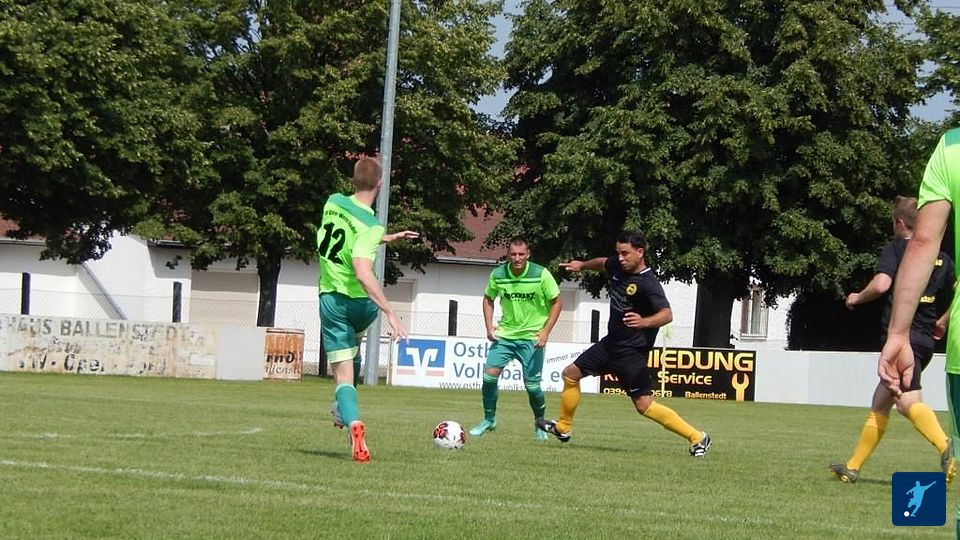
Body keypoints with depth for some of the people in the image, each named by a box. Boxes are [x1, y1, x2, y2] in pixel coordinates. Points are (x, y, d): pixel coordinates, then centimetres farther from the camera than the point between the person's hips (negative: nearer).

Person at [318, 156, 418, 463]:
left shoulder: (333, 203, -3)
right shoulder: (371, 226, -19)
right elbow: (362, 273, -33)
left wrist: (387, 238, 28)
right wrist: (390, 312, -33)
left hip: (331, 300, 2)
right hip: (362, 304, -2)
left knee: (343, 374, 0)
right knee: (353, 342, 34)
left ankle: (352, 421, -26)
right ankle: (342, 408, 37)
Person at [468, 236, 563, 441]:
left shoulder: (541, 275, -13)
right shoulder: (497, 275, -5)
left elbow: (556, 302, -4)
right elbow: (488, 299, 13)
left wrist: (546, 331, -12)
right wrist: (489, 326, 0)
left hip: (531, 337, -3)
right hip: (505, 334, 3)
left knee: (532, 384, -4)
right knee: (489, 374, -9)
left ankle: (540, 425, 19)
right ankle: (489, 419, 11)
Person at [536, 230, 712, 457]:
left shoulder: (648, 284, -24)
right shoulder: (617, 265, 0)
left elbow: (667, 314, -37)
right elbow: (602, 263, 26)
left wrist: (644, 322, -54)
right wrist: (582, 265, 39)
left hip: (632, 352, -9)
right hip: (611, 343, 9)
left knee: (644, 405, -11)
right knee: (570, 374, 16)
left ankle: (696, 437, -4)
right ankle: (563, 428, 35)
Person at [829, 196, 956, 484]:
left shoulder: (896, 248, -3)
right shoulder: (941, 258, 15)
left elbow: (881, 284, -18)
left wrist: (857, 298, 1)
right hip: (925, 340, 8)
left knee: (908, 402, -24)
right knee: (880, 404, 19)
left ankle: (946, 448, -49)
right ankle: (853, 467, 26)